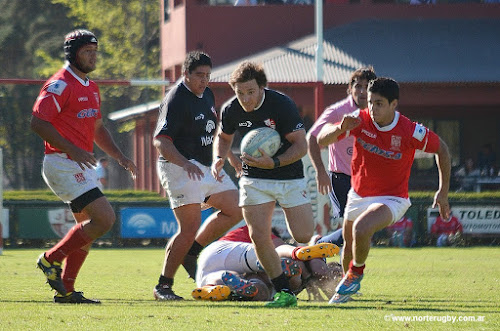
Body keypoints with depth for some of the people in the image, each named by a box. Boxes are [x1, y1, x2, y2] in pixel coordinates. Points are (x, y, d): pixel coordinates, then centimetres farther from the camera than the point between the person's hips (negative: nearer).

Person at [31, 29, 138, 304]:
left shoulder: (91, 88, 18)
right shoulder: (60, 85, -12)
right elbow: (38, 122, -19)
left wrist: (119, 157, 17)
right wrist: (72, 150, -24)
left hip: (82, 167, 10)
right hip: (63, 165, -10)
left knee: (88, 226, 11)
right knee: (104, 218, -17)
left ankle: (65, 290, 15)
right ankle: (51, 259, -5)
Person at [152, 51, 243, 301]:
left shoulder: (207, 95, 12)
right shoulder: (176, 99, -17)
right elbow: (161, 141, -25)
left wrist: (229, 156, 26)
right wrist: (184, 163, -38)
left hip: (208, 166, 9)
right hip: (179, 167, -9)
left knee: (235, 210, 9)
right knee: (190, 228, -15)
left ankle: (191, 252, 17)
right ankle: (163, 286, -7)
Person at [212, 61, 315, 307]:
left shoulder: (282, 105, -20)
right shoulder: (230, 110, -8)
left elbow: (301, 146, -17)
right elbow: (224, 136, 15)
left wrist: (274, 163, -31)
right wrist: (218, 158, -5)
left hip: (290, 178, -2)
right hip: (253, 179, 2)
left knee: (303, 236, -6)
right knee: (259, 236, -14)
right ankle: (284, 292, -3)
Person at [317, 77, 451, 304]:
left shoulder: (411, 132, -22)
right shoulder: (360, 120, -14)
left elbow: (442, 150, -5)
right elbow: (321, 140, -11)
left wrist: (443, 192, -4)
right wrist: (340, 129, -33)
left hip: (391, 198, -5)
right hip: (358, 195, 5)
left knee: (360, 230, -31)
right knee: (349, 242, 19)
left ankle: (356, 274, -2)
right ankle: (348, 286, 49)